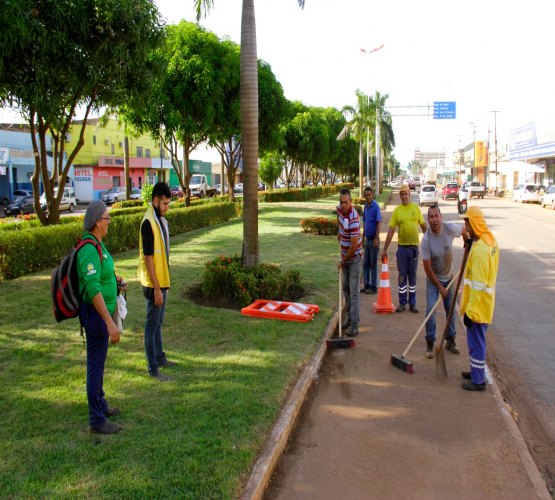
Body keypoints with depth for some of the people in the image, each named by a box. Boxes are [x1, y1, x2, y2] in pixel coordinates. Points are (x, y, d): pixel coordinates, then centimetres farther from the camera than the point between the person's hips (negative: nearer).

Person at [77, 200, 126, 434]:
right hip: (95, 312, -10)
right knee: (96, 364, 0)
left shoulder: (96, 244, 9)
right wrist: (110, 323, -32)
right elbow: (93, 288, -30)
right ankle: (97, 420, 11)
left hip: (102, 310, 10)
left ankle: (100, 405, 38)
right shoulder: (90, 248, -23)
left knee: (98, 361, 22)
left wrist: (114, 280, 9)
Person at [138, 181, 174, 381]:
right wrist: (156, 288, -21)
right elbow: (148, 258, -22)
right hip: (154, 284, -9)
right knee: (152, 325, 0)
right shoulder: (148, 223, -20)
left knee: (159, 322, 20)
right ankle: (153, 368, 9)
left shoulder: (161, 220, 9)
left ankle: (160, 357, 35)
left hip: (162, 281, 9)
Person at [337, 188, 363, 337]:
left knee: (353, 292, -8)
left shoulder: (353, 219, -27)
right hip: (344, 256, 8)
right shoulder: (340, 209, -4)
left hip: (354, 258, -8)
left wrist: (343, 262, -15)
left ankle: (354, 325, -5)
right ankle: (350, 318, 27)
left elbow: (354, 246, -25)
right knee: (345, 289, 15)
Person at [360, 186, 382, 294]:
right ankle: (366, 285, 21)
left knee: (373, 264, 0)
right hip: (367, 239, 7)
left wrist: (376, 239, -20)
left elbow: (378, 223, -16)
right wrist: (363, 237, 17)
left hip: (373, 239, -7)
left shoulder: (376, 206, -13)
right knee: (365, 263, 12)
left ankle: (373, 287, 8)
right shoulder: (365, 206, 10)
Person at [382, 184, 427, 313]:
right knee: (402, 275, 5)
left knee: (412, 275, 9)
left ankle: (412, 303, 18)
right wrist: (385, 249, -4)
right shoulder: (397, 210, -2)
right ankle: (402, 303, 15)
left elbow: (423, 226, 9)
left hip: (414, 246, 1)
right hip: (402, 246, -1)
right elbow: (391, 230, -3)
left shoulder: (416, 208, 2)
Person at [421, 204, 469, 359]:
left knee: (451, 310, 11)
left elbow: (464, 231, 6)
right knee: (431, 310, -11)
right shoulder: (426, 240, -26)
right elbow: (427, 268, -19)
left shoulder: (450, 228, -20)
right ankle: (430, 344, 3)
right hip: (433, 279, -3)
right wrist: (440, 286, -15)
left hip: (449, 277, 3)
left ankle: (450, 341, 27)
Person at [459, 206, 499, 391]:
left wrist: (470, 310, -21)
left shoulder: (480, 250, -26)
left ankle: (478, 380, 14)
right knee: (476, 340, 21)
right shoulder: (490, 240, 4)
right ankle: (477, 371, 35)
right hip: (483, 304, 9)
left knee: (476, 341, 3)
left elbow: (478, 285, -25)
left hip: (477, 306, -9)